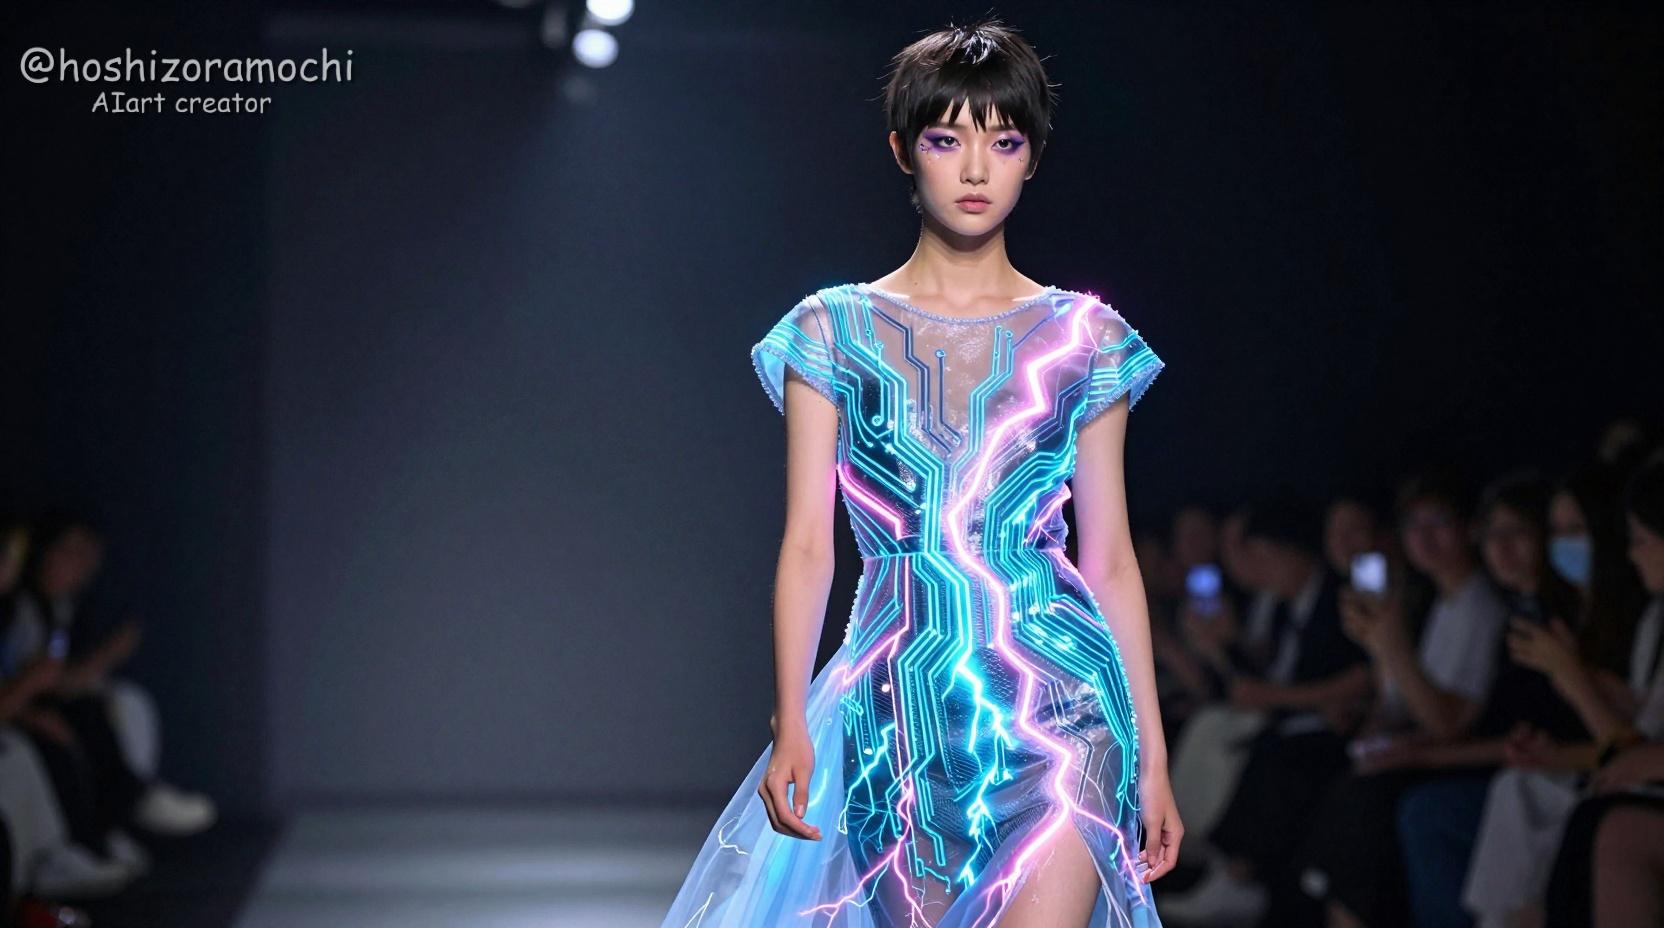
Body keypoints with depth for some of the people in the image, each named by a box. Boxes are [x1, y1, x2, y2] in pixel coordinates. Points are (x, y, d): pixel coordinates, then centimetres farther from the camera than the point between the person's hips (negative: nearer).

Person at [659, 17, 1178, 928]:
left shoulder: (1083, 337, 7)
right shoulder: (835, 331, 6)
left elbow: (1111, 556, 8)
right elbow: (807, 543, 3)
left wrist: (1153, 757, 7)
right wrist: (789, 727, -7)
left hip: (1054, 694, -1)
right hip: (899, 702, 1)